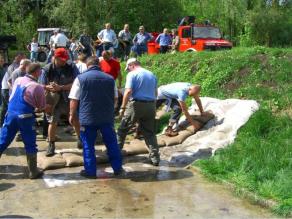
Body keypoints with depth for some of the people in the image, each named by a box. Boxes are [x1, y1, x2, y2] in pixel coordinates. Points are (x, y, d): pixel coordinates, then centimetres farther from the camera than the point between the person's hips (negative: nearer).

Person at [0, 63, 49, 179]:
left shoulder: (18, 80, 8)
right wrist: (50, 107, 20)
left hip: (11, 113, 5)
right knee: (30, 145, 7)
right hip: (25, 116, -5)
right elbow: (42, 107, -2)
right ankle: (33, 172, 13)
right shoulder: (37, 87, -9)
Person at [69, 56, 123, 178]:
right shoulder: (110, 78, 4)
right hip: (107, 117, 3)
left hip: (87, 118, -2)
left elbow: (74, 100, -4)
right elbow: (114, 99, 14)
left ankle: (90, 171, 13)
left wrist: (72, 115, 7)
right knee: (111, 143, 13)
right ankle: (117, 168, 21)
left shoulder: (80, 78, -5)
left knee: (88, 146, 8)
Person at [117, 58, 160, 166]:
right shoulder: (152, 75, 14)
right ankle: (155, 157, 7)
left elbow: (128, 91, -17)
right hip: (150, 105, 5)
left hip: (136, 104, -5)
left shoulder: (132, 74, -6)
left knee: (123, 129, 11)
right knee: (150, 132, 11)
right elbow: (155, 93, 19)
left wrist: (123, 107, -12)